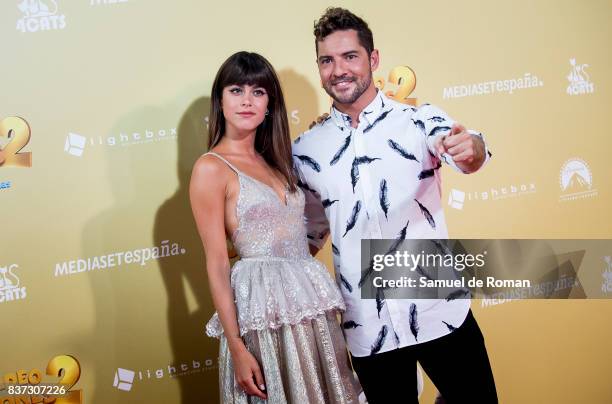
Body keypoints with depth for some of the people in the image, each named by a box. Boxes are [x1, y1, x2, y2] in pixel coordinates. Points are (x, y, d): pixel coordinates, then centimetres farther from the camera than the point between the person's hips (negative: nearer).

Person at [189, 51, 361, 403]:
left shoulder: (273, 161, 14)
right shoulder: (211, 168, -8)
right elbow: (217, 265, -11)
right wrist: (237, 348, -14)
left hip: (311, 304, 7)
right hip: (264, 308, -7)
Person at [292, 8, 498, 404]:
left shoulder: (419, 119, -3)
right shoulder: (306, 149, 4)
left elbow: (457, 145, -24)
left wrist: (469, 148, -44)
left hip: (440, 312, -2)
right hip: (366, 329, 2)